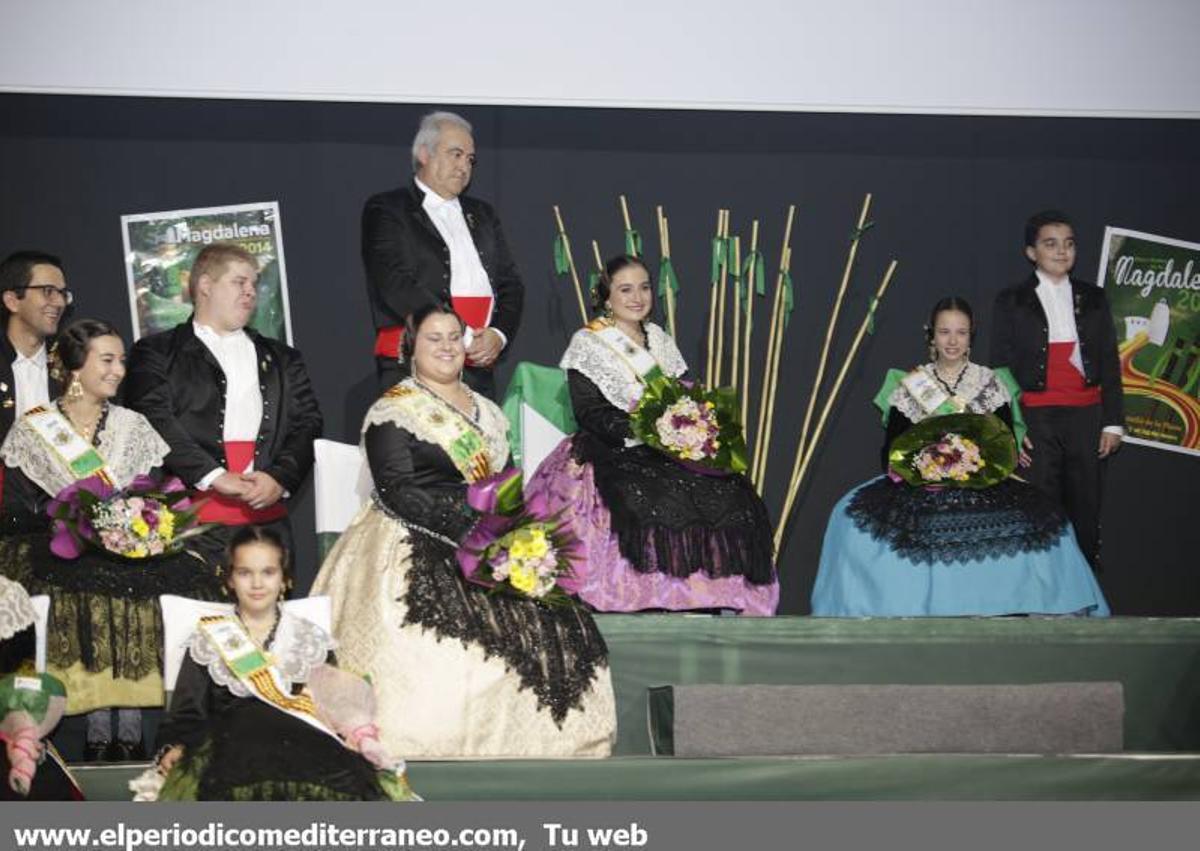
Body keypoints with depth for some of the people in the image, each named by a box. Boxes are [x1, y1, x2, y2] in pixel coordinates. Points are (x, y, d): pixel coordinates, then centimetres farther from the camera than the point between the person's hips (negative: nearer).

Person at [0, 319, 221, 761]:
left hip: (133, 554, 2)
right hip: (61, 556, -2)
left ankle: (130, 725, -16)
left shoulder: (133, 426, 13)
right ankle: (98, 728, -18)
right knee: (84, 600, -28)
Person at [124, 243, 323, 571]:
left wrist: (280, 477, -4)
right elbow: (156, 423, -4)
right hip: (191, 520, -3)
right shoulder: (156, 353, 10)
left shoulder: (281, 359, 23)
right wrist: (213, 476, -12)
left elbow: (308, 424, 14)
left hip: (267, 518, 3)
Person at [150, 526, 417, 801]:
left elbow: (337, 706, 18)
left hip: (304, 742, 1)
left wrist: (358, 734, -4)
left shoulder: (312, 639, 24)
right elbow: (187, 712, 15)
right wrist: (174, 748, -6)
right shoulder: (208, 641, 22)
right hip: (233, 742, -1)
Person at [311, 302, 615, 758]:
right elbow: (398, 493, -10)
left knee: (550, 625, -10)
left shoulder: (486, 412, 20)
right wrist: (465, 523, -19)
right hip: (415, 547, -6)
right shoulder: (392, 412, -1)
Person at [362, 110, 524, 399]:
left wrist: (498, 335, -2)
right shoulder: (385, 210, 5)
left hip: (479, 369, 5)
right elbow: (396, 285, -8)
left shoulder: (482, 215, 24)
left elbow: (511, 284, 19)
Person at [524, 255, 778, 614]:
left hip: (666, 452, 5)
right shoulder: (588, 343, 3)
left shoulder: (659, 340, 20)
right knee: (659, 503, -35)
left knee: (731, 492, -20)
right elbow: (590, 414, -7)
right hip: (612, 457, -5)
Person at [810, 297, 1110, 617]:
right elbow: (890, 454, 7)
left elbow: (1008, 448, 6)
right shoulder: (910, 387, 9)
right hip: (920, 491, 0)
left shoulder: (992, 383, 9)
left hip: (983, 490, 0)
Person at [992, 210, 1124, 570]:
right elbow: (1001, 367, 2)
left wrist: (1113, 421, 6)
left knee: (1086, 510, 5)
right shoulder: (1012, 302, 4)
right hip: (1036, 418, -2)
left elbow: (1109, 362, 12)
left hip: (1086, 415, 3)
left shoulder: (1093, 299, 12)